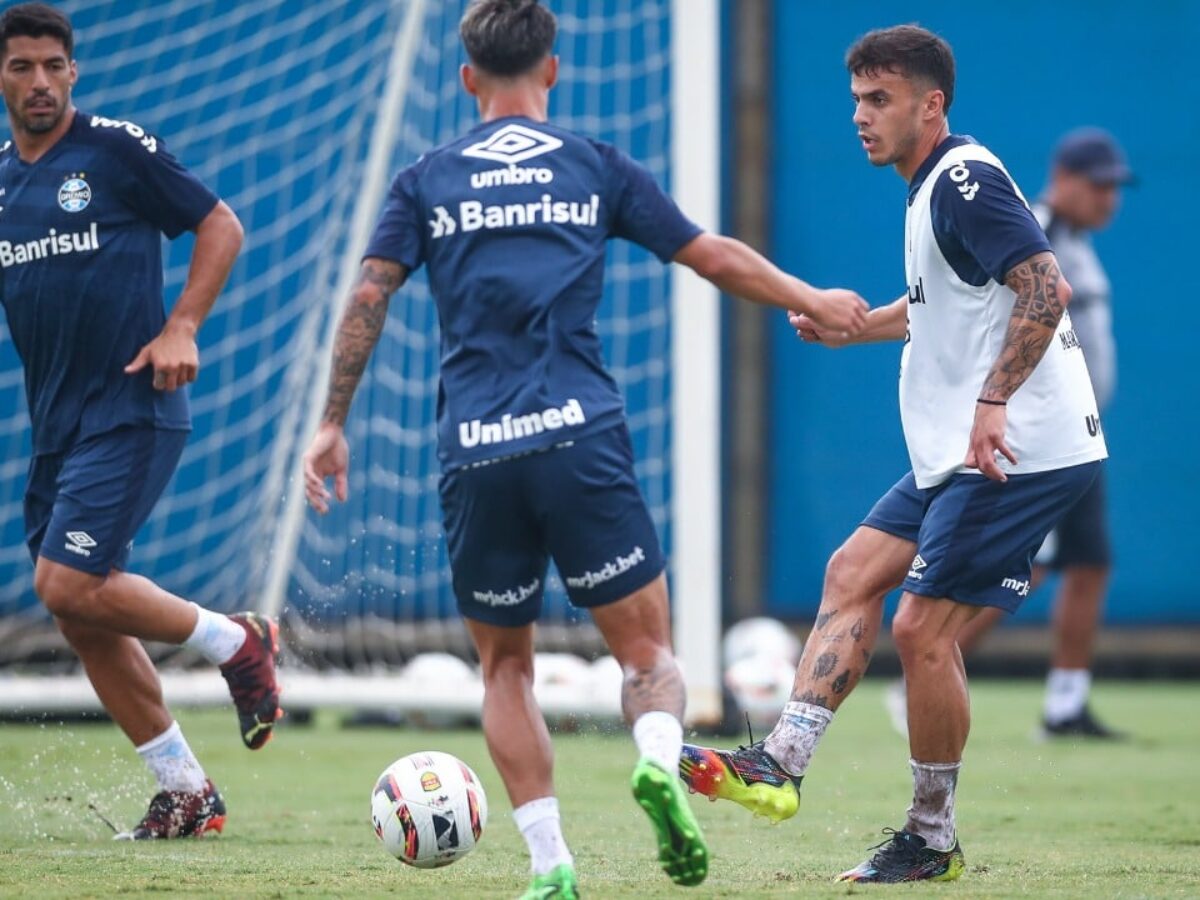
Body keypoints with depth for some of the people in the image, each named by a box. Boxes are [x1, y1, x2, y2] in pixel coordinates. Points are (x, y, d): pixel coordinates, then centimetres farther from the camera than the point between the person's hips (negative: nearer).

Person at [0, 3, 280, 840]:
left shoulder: (118, 148, -7)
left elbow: (221, 225, -3)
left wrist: (182, 328, -13)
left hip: (130, 410, -7)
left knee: (70, 586, -18)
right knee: (84, 618, 6)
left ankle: (237, 642, 5)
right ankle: (186, 794, 16)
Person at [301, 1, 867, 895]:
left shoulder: (427, 180, 12)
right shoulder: (596, 167, 11)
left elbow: (369, 297, 3)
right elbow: (715, 258, 15)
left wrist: (332, 425, 8)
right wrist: (814, 303, 29)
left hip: (475, 456, 1)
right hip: (581, 437, -1)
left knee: (505, 663, 16)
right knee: (647, 649, 6)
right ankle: (660, 760, -27)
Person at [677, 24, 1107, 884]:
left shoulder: (965, 180, -14)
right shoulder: (934, 187, 17)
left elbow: (1046, 288, -25)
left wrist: (995, 401, -29)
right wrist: (853, 324, 22)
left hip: (1018, 452, -10)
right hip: (959, 456, 10)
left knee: (922, 632, -8)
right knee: (853, 575, 7)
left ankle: (932, 839, 4)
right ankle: (782, 764, 4)